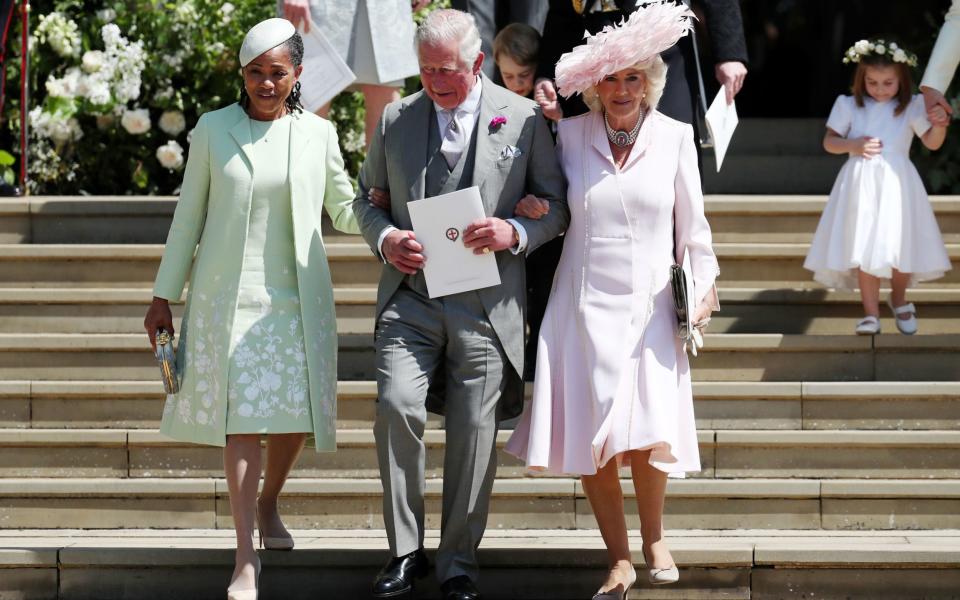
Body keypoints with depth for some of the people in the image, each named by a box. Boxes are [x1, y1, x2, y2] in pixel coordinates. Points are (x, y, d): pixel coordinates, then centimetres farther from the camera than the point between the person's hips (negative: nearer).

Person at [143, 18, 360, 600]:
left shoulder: (318, 133, 5)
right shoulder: (213, 130, 2)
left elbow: (345, 211, 15)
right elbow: (189, 217, 7)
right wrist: (164, 296, 7)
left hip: (297, 296, 2)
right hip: (228, 296, -2)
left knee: (297, 415, 4)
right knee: (243, 418, -8)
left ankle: (268, 504, 35)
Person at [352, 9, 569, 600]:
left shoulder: (523, 118, 2)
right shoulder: (396, 119, 9)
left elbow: (557, 206, 7)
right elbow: (368, 197, 18)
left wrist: (515, 234, -13)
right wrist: (385, 238, -4)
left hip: (485, 301, -1)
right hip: (411, 294, 1)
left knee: (474, 430, 1)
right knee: (396, 407, -16)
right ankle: (406, 551, -3)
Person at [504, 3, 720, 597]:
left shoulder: (675, 137, 2)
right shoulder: (569, 134, 2)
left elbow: (692, 226, 9)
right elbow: (552, 206, 15)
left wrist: (703, 286, 5)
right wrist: (529, 209, -6)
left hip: (650, 308, -1)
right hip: (584, 306, 1)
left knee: (650, 438, -13)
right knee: (591, 440, -1)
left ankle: (654, 537, 14)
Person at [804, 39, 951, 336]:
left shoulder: (911, 107, 2)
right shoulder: (850, 106, 4)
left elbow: (932, 143, -2)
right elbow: (829, 142, 7)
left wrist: (939, 124, -22)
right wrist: (851, 146, -11)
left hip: (897, 185, 0)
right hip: (862, 186, 0)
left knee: (901, 248, 2)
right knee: (865, 249, -3)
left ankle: (899, 300, 28)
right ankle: (871, 313, 2)